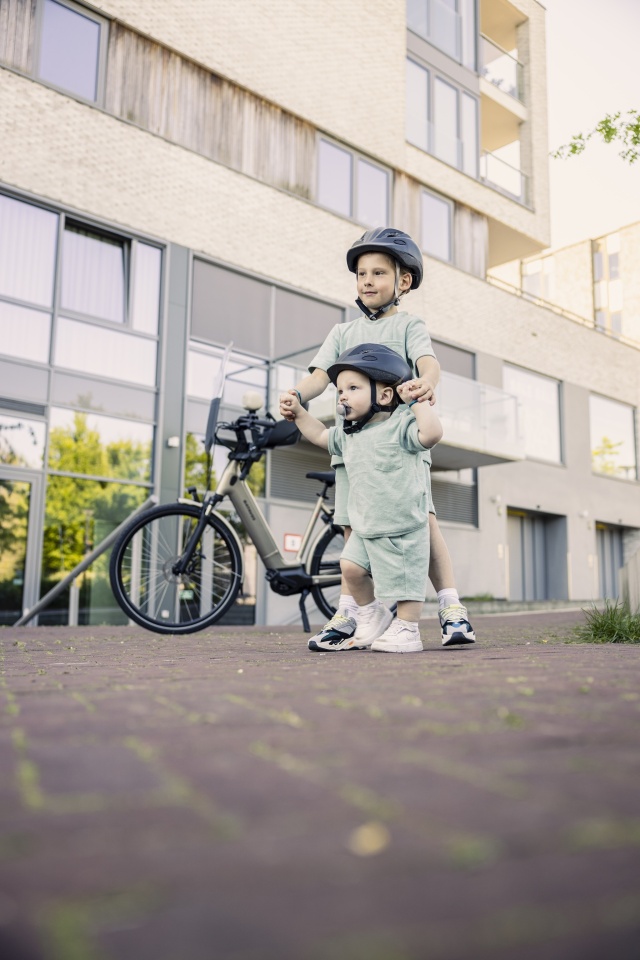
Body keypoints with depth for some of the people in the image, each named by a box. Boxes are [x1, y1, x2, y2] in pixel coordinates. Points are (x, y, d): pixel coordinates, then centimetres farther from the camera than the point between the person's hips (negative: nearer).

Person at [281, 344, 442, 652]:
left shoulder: (399, 428, -15)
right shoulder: (347, 436, 9)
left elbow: (431, 433, -32)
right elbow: (320, 435, 28)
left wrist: (416, 400, -28)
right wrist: (298, 412, 20)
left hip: (402, 528, -7)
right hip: (364, 527, 7)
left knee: (404, 580, 1)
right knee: (351, 567, 4)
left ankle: (405, 629, 17)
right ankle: (373, 617, 24)